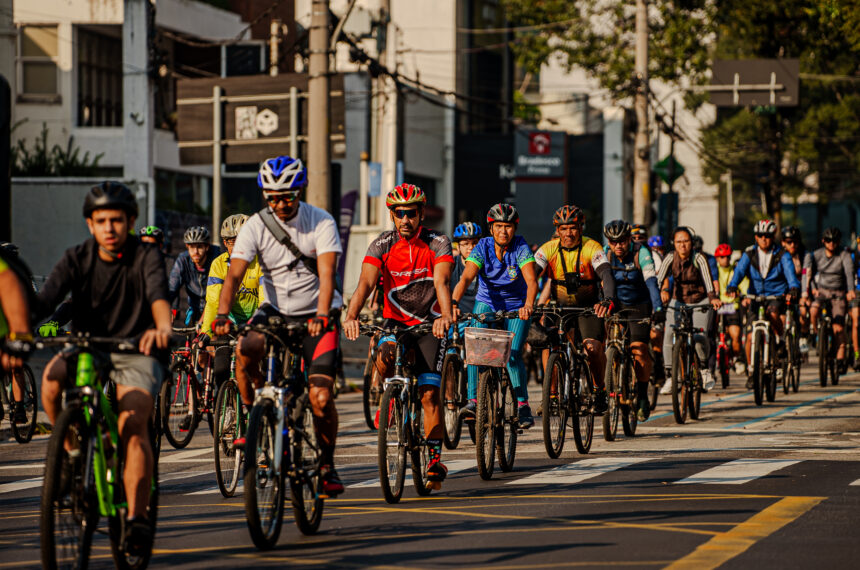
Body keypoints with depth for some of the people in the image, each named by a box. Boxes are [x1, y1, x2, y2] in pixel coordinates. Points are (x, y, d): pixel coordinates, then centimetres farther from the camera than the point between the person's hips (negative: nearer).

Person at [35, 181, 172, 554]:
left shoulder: (145, 258, -9)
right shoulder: (77, 259, -3)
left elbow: (158, 295, -29)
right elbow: (45, 299, -18)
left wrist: (162, 327, -53)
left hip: (135, 353, -2)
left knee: (133, 425, -26)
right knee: (51, 378, -30)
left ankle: (137, 517, -21)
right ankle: (71, 450, -6)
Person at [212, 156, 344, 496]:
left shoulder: (321, 222, -13)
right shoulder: (256, 226, -9)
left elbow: (327, 273, -23)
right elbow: (234, 275, -17)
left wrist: (321, 317, -39)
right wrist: (222, 316, -34)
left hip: (316, 314, -2)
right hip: (276, 309, 2)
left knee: (320, 397, -12)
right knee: (245, 350, -30)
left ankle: (327, 464, 10)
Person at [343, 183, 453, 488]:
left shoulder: (438, 243, -13)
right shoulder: (382, 245, -9)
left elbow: (442, 282, -28)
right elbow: (365, 282, -22)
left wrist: (446, 316, -48)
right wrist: (351, 316, -40)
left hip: (429, 323, -1)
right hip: (395, 320, 1)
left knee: (429, 393, -9)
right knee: (386, 356, -33)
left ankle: (435, 458, 2)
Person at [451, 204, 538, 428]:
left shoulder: (521, 248, -20)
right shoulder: (483, 248, -17)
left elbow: (531, 280, -33)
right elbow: (466, 278, -29)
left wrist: (528, 305, -52)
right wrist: (453, 303, -47)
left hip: (516, 306, -1)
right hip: (487, 303, 1)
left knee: (513, 353, -16)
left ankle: (523, 404, -3)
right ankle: (473, 400, -19)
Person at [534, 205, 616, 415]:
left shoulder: (591, 248, -19)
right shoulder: (549, 249, -13)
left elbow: (606, 275, -33)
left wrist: (608, 300, -53)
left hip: (588, 306, -2)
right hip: (560, 306, 2)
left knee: (593, 347, -21)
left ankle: (600, 390, 4)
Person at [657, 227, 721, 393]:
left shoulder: (699, 258, -15)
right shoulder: (671, 257, -8)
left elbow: (708, 280, -27)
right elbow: (660, 279, -16)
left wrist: (713, 297, -44)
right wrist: (663, 291, -37)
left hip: (700, 302, -2)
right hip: (679, 302, 2)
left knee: (699, 337, -20)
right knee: (669, 335, -19)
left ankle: (704, 369, 9)